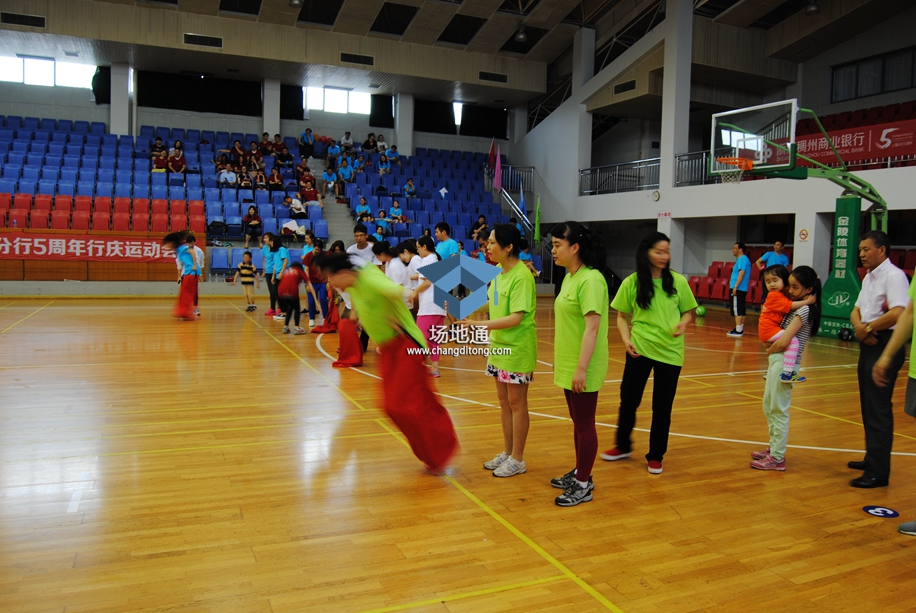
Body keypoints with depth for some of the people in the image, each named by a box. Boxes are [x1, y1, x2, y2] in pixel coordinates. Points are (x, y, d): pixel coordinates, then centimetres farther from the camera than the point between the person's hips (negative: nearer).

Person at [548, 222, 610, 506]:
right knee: (577, 423, 18)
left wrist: (581, 369, -24)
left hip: (582, 369, -9)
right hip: (568, 366, 9)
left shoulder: (590, 279, -19)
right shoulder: (569, 277, 10)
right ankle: (580, 473, 32)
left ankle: (583, 486, 14)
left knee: (585, 425, 3)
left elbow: (592, 327, -23)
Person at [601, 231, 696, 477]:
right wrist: (626, 339, -12)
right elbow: (622, 316, 4)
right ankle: (623, 446, 32)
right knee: (629, 399, 8)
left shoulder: (678, 281, -1)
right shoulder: (632, 283, -3)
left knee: (662, 406, 8)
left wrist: (683, 323, -12)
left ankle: (656, 455, 25)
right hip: (640, 349, 0)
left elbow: (689, 311, 9)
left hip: (670, 352, 1)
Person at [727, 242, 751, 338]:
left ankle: (738, 331, -11)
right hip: (742, 289, 10)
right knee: (741, 311, 12)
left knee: (737, 311, -10)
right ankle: (740, 329, 17)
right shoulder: (742, 259, 19)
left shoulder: (742, 259, -12)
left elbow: (741, 273, -20)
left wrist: (735, 287, -22)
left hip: (738, 289, -10)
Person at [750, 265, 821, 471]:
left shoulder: (804, 310, -16)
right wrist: (769, 342, -4)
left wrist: (770, 349, -5)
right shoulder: (794, 307, 11)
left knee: (778, 409, -2)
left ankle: (777, 457, 6)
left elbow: (783, 342, -23)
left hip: (785, 363, -9)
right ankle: (773, 448, 29)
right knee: (769, 406, 17)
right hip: (777, 360, 9)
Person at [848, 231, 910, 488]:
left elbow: (898, 313, -26)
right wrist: (859, 326, -9)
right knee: (868, 406, 16)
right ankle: (872, 458, 28)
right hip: (868, 344, 9)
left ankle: (878, 472, -4)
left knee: (879, 409, -8)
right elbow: (856, 311, 13)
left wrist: (868, 328, -13)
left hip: (886, 345, -9)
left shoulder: (894, 276, -13)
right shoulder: (869, 278, 16)